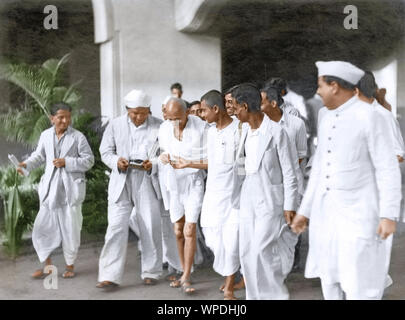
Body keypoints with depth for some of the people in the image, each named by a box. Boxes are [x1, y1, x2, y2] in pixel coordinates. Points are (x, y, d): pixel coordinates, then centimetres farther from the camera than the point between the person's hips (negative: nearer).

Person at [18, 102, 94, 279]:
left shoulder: (78, 137, -6)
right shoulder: (45, 135, 5)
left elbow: (89, 160, -6)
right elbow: (39, 156, 15)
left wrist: (66, 162, -16)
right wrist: (26, 164, -3)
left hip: (71, 188, -3)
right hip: (50, 188, 3)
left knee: (70, 228, 5)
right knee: (42, 227, 3)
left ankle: (70, 266, 22)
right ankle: (48, 266, 18)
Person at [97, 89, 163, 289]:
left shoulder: (158, 126, 0)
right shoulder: (115, 125, 5)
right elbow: (105, 151, 10)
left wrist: (153, 164, -16)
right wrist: (116, 161, -11)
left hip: (147, 182, 0)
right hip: (121, 182, 1)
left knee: (150, 228, 6)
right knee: (116, 227, -5)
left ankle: (151, 272, 22)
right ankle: (110, 276, -1)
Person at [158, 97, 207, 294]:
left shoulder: (200, 127, -17)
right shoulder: (164, 128, -3)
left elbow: (210, 161, -13)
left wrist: (188, 164, -27)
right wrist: (163, 157, -12)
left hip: (193, 181, -4)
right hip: (173, 181, 4)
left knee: (189, 230, -9)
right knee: (178, 231, 10)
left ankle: (186, 277, 1)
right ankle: (185, 272, 24)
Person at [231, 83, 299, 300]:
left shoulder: (275, 131, -12)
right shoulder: (246, 131, 9)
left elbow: (288, 172, -11)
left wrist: (290, 206, -13)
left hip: (270, 198, -7)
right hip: (248, 197, 7)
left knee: (261, 250, -10)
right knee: (247, 252, 8)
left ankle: (275, 294, 9)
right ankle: (255, 295, 20)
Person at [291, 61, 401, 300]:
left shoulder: (368, 116, -11)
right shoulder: (325, 115, 10)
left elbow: (388, 169, -11)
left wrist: (389, 215, -18)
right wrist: (305, 209, 14)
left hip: (358, 215, -7)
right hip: (324, 213, 7)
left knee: (359, 287, -4)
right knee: (330, 282, 12)